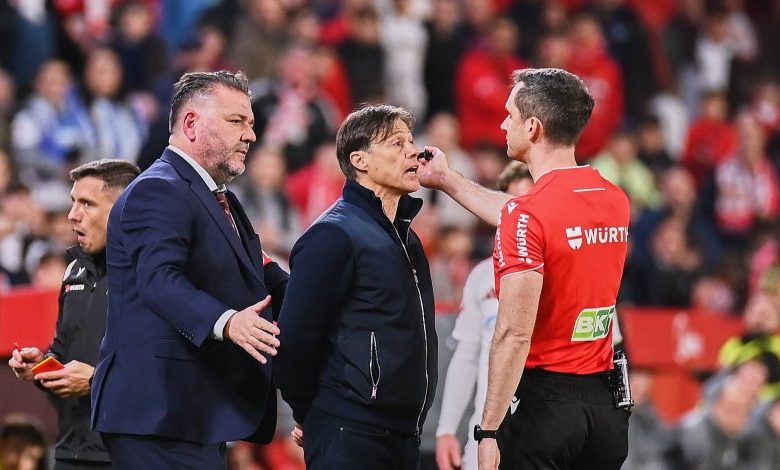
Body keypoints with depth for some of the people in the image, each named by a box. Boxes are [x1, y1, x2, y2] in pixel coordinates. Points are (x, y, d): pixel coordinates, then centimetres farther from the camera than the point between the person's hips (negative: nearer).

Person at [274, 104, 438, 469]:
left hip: (402, 435, 8)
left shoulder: (405, 236, 17)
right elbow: (295, 338, -14)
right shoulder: (334, 236, -11)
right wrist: (312, 417, -5)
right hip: (350, 439, -8)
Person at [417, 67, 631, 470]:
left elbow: (515, 335, -19)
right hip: (605, 402, 7)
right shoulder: (615, 200, 8)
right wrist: (447, 180, 37)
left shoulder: (527, 214, -15)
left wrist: (488, 432, -16)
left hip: (544, 402, -7)